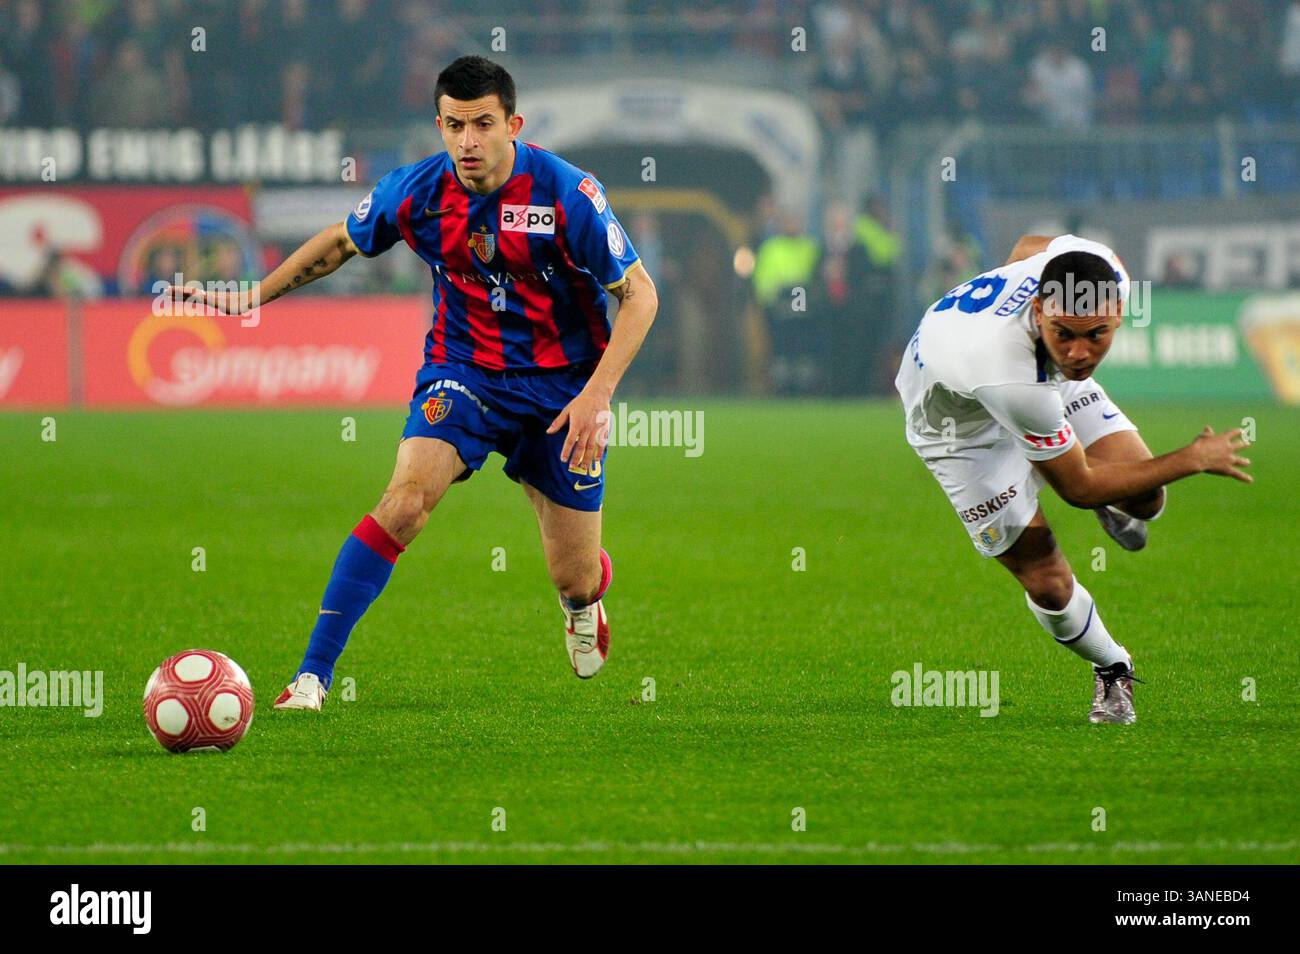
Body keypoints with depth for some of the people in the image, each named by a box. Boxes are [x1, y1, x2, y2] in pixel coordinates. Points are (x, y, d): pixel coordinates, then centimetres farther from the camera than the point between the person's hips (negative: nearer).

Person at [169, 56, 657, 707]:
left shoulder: (567, 193, -19)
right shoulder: (416, 192, -11)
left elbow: (639, 294, -12)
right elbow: (340, 243, 10)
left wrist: (597, 393, -21)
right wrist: (252, 297, 11)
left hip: (562, 382, -1)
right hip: (462, 371, 1)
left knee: (575, 581, 3)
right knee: (407, 496, -27)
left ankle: (585, 591, 46)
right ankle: (312, 675, -25)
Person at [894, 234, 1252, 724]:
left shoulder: (1106, 272, -32)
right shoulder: (1008, 374, -48)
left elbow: (1030, 244, -2)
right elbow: (1078, 487, -31)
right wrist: (1195, 459, -24)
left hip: (1042, 374, 5)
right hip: (961, 423, -5)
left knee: (1145, 500, -11)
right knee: (1048, 584, -10)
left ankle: (1112, 508, 26)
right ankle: (1113, 671, 21)